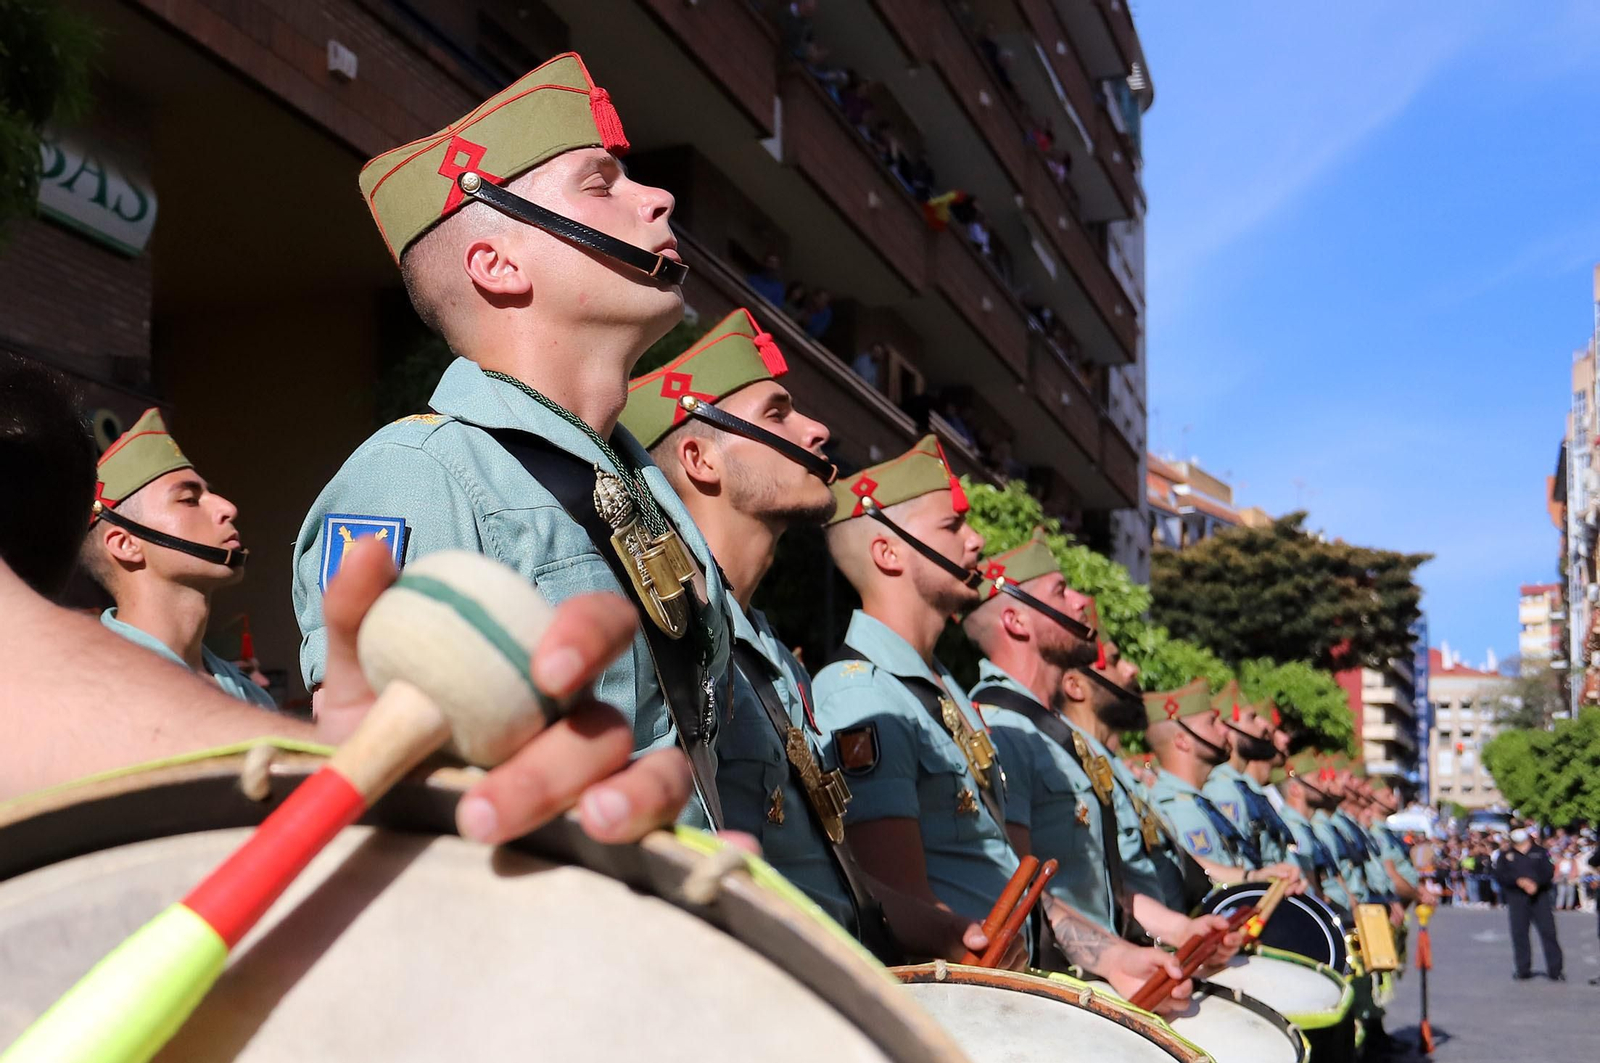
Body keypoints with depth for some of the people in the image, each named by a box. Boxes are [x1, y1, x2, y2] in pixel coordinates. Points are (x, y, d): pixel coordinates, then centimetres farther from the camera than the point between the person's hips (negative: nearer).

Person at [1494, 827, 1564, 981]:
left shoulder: (1540, 852, 9)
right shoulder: (1507, 855, 10)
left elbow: (1549, 872, -1)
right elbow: (1499, 875, 0)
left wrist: (1536, 883, -18)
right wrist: (1518, 881, -15)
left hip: (1540, 895, -1)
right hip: (1516, 897, 1)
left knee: (1548, 932, -5)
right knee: (1519, 933, -1)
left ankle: (1555, 970, 0)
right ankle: (1523, 970, 8)